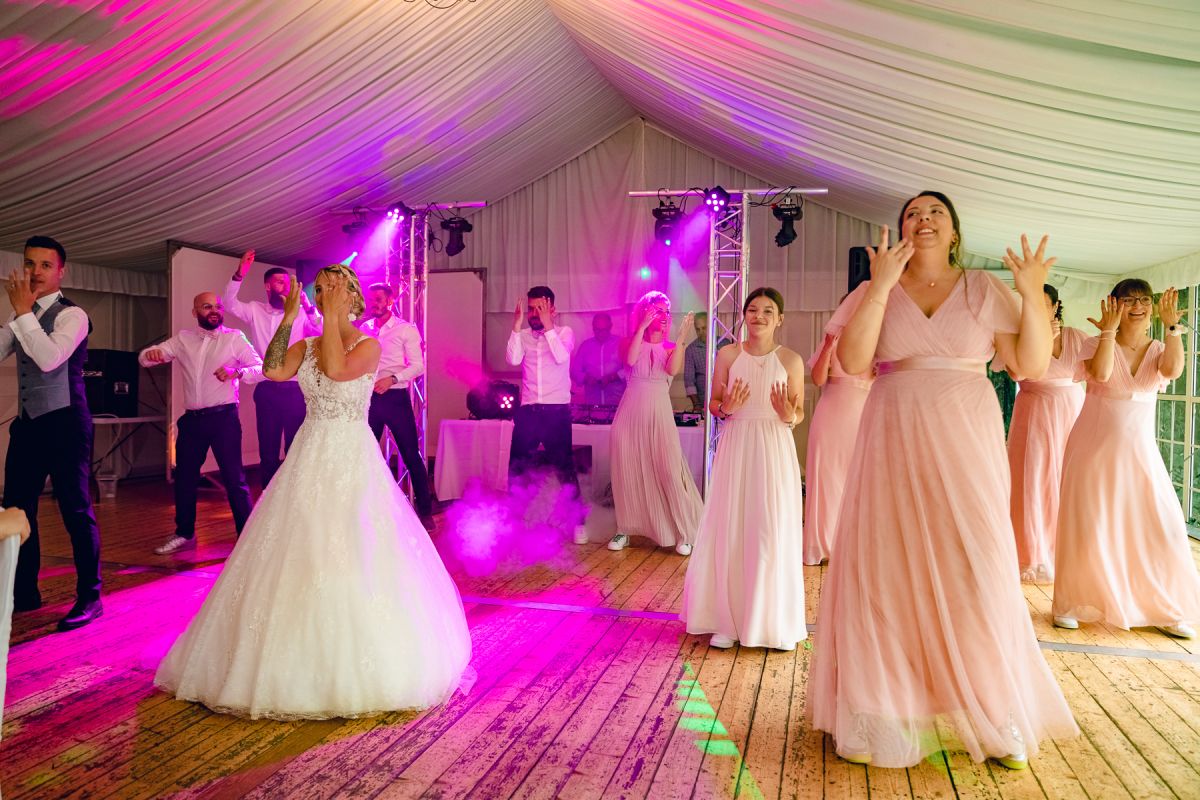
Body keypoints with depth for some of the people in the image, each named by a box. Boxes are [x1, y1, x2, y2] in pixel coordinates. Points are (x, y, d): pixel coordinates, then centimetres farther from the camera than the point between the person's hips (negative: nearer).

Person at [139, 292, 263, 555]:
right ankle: (184, 534, 31)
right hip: (192, 418, 4)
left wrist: (236, 372, -27)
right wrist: (152, 353, -16)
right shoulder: (183, 339, 10)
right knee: (184, 478, 14)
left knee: (234, 478, -4)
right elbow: (143, 359, 8)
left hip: (224, 417, -4)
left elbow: (261, 369, -7)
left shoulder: (234, 338, 0)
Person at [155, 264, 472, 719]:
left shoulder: (368, 346, -3)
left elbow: (338, 370, -23)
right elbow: (272, 370, -7)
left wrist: (332, 316, -16)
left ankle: (355, 672, 9)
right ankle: (303, 664, 20)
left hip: (352, 459, -5)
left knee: (353, 557, -6)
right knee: (297, 555, 5)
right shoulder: (306, 346, 11)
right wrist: (288, 318, -5)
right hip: (309, 457, 5)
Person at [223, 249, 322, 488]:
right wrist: (239, 274, -19)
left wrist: (309, 307, -16)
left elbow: (323, 333, -8)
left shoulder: (300, 313, 1)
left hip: (295, 390, -1)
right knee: (268, 449, 10)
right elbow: (229, 303, -6)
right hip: (267, 390, 1)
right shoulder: (255, 310, 6)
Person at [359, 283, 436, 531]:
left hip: (395, 398, -4)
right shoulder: (364, 329, 11)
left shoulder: (406, 329, -1)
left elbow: (418, 365, -7)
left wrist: (392, 379, -20)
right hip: (369, 398, 5)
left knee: (412, 455, -4)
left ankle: (425, 510, 6)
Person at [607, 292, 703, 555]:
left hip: (659, 413, -1)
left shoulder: (672, 347, 7)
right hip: (631, 412, 1)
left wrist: (681, 337, -17)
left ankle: (683, 533, 2)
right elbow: (630, 360, -15)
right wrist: (643, 327, -16)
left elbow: (673, 369, -13)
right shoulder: (632, 341, 7)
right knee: (628, 471, 6)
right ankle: (626, 528, 20)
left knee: (670, 471, -7)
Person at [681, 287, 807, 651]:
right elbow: (714, 403, 7)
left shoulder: (791, 360, 0)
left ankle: (774, 622, 17)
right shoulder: (728, 355, 3)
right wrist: (726, 408, -15)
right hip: (736, 447, 1)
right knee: (729, 530, 3)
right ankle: (728, 619, 16)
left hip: (774, 450, -1)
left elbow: (799, 412, 6)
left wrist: (788, 416, -17)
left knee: (773, 534, 2)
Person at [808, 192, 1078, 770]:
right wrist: (881, 286, -14)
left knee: (976, 571, 1)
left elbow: (1033, 365, 1)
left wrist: (1032, 295, -10)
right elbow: (852, 362, -10)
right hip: (895, 444, 0)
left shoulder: (985, 291, 6)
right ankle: (888, 715, 16)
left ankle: (997, 718, 20)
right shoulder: (874, 291, 6)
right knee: (889, 571, 2)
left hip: (966, 443, 0)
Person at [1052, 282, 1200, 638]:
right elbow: (1100, 373, -24)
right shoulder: (1096, 343, -3)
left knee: (1161, 526, 2)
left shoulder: (1158, 349, 6)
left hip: (1139, 449, 3)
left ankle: (1164, 610, 19)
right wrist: (1108, 331, -19)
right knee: (1087, 527, 2)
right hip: (1095, 446, -3)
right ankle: (1071, 604, 17)